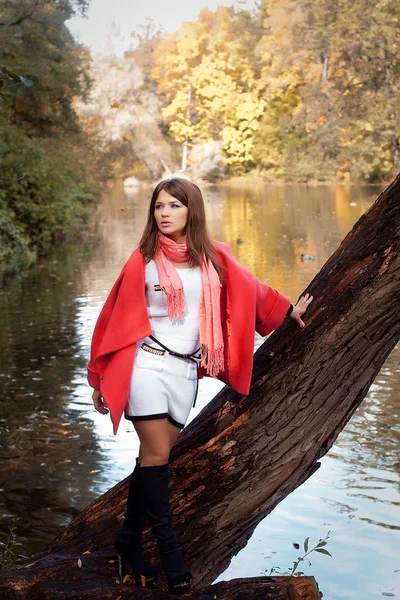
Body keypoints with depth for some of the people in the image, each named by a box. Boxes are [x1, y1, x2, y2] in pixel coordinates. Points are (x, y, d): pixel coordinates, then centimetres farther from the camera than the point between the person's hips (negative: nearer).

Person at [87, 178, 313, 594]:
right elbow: (117, 320, 2)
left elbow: (250, 290, 23)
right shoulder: (143, 261, -2)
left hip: (186, 371, 3)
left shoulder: (215, 259, 6)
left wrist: (289, 311, 34)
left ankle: (129, 540, 21)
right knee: (156, 456, -8)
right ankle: (168, 548, 1)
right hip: (147, 364, -3)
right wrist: (102, 379, 3)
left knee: (154, 458, 7)